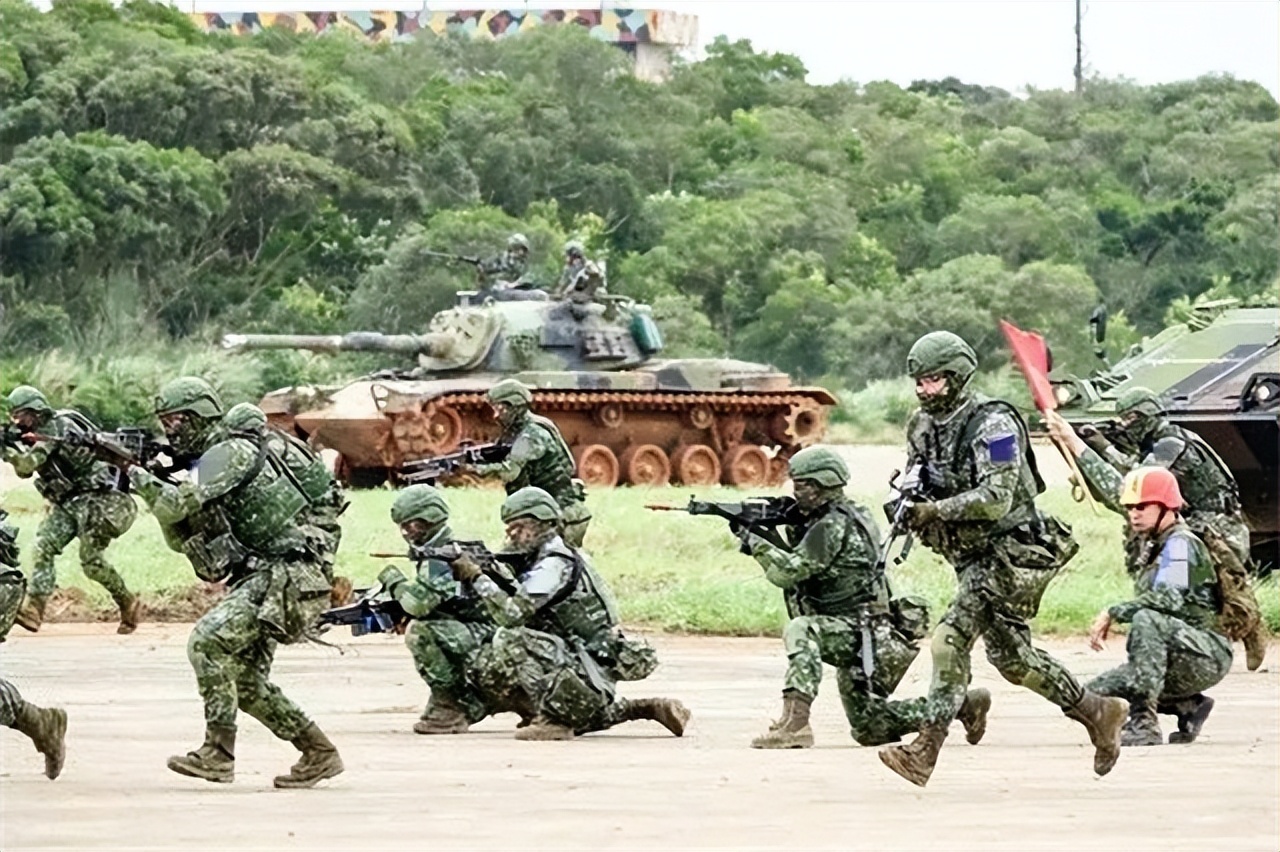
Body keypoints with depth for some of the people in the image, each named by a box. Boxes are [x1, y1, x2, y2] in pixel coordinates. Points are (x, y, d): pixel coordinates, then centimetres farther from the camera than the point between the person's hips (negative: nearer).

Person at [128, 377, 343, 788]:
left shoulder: (232, 453, -10)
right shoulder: (209, 464, 20)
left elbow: (181, 503, -22)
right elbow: (182, 539, 20)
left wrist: (145, 481, -5)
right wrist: (156, 491, 6)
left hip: (289, 575, -11)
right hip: (261, 578, 11)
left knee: (208, 641, -21)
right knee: (244, 679, 10)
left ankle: (218, 753, -20)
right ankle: (320, 754, 17)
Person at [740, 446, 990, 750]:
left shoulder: (833, 525, -16)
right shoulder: (826, 520, 14)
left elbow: (791, 571, -22)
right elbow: (799, 571, 21)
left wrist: (754, 542, -12)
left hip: (868, 634, -10)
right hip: (855, 638, 10)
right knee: (870, 731, 17)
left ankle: (794, 722, -40)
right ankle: (962, 704, 25)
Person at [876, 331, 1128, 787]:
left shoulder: (992, 424, -17)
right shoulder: (923, 426, 8)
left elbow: (997, 498, -24)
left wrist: (936, 510, -29)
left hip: (1006, 551, -9)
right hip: (970, 555, 9)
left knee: (952, 640, -19)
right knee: (1011, 656, 13)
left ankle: (925, 751, -21)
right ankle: (1098, 712, 27)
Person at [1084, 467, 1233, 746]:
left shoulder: (1180, 544, -13)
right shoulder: (1147, 548, 16)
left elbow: (1170, 598, -28)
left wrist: (1112, 613, -24)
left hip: (1209, 655, -9)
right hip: (1183, 659, 10)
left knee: (1147, 620, -36)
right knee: (1097, 692, 3)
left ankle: (1144, 723, -35)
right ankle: (1188, 705, 8)